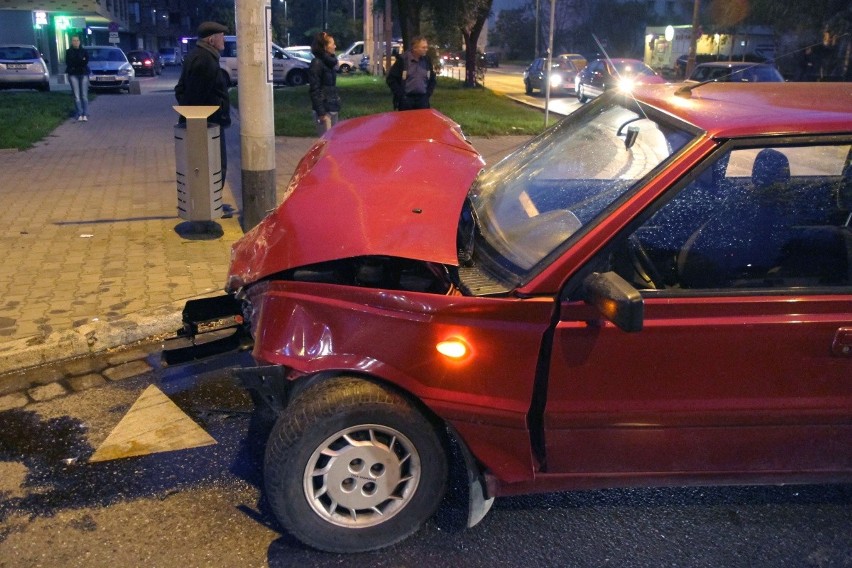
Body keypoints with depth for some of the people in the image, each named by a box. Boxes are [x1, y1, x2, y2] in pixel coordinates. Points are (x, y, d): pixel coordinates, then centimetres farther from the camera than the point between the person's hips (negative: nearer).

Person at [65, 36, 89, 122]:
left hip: (83, 74, 0)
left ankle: (85, 115, -5)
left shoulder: (84, 51, 11)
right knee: (77, 96, -5)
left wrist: (75, 63, -10)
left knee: (84, 95, -5)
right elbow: (68, 63, -2)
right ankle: (80, 115, -5)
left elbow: (86, 61, -4)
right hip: (73, 74, 0)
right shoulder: (68, 52, 10)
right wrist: (81, 61, -7)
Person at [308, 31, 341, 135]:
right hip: (324, 110, -8)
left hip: (332, 108, 9)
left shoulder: (329, 62, 13)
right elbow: (314, 90, -16)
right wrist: (321, 112, -19)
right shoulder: (317, 63, -12)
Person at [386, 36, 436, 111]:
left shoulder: (427, 60, 6)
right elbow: (391, 79, -3)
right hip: (406, 100, -3)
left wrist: (428, 94, 6)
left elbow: (432, 79, 18)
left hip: (422, 99, 3)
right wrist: (400, 94, -7)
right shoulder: (403, 59, -6)